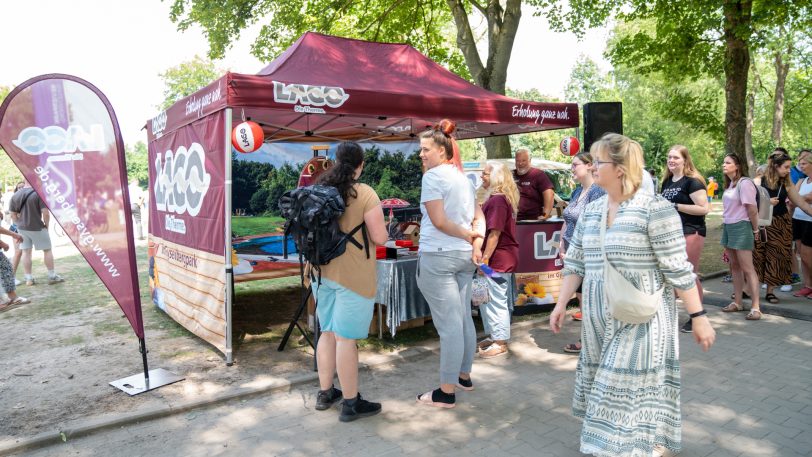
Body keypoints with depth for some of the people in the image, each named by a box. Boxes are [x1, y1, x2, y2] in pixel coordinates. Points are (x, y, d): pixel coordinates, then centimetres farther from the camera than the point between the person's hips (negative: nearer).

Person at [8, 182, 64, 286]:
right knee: (47, 250, 8)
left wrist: (20, 224, 15)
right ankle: (52, 276, 13)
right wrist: (46, 225, -3)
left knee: (26, 252, 11)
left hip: (22, 228, 5)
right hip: (37, 228, -5)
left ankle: (28, 278, 15)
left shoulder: (15, 195, 2)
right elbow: (46, 213, -18)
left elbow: (13, 214, 6)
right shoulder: (39, 194, -16)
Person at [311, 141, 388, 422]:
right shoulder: (364, 194, -13)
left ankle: (325, 393, 28)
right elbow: (380, 238, -14)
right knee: (346, 337, -1)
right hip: (353, 276, -6)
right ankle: (351, 403, 10)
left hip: (322, 270, 6)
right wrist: (377, 224, 6)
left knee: (328, 332, 17)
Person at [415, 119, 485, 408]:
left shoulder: (433, 176, -10)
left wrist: (468, 235, -5)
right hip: (464, 257, 8)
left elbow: (439, 221, -17)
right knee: (464, 319, 16)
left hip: (438, 256, -8)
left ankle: (446, 392, 4)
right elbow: (479, 217, 13)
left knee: (449, 325, -5)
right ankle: (464, 376, 30)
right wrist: (476, 244, -1)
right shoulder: (463, 177, 15)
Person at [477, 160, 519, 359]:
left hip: (498, 258, -11)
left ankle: (500, 343, 9)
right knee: (486, 298, 18)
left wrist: (485, 258, -20)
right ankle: (494, 336, 30)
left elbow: (495, 233, -22)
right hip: (503, 258, 11)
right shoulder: (497, 198, 16)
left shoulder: (497, 200, -17)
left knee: (495, 300, -1)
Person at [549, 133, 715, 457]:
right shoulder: (591, 211, 7)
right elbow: (575, 263, 12)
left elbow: (678, 269, -13)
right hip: (600, 318, 6)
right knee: (608, 388, 15)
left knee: (639, 389, 2)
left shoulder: (655, 209, -13)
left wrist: (698, 317, -12)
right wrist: (561, 304, 11)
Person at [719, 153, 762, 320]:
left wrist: (755, 230, -8)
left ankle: (756, 308, -6)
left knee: (747, 268, -8)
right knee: (735, 267, 13)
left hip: (741, 227, -8)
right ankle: (737, 303, 20)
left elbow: (752, 209, -15)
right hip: (728, 227, 9)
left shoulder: (744, 183, -15)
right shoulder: (730, 184, 11)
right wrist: (725, 225, 10)